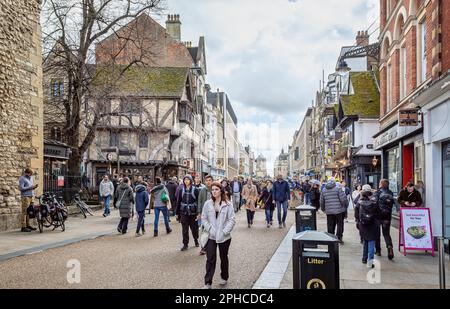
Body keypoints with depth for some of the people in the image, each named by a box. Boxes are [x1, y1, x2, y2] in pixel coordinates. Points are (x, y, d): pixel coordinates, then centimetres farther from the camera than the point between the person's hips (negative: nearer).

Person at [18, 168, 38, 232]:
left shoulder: (30, 178, 20)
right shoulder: (22, 178, -6)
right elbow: (21, 188, -15)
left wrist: (34, 186, 7)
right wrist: (30, 187, -18)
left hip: (31, 196, 8)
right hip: (25, 197, -8)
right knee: (25, 212, -9)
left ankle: (28, 225, 15)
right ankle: (23, 227, -8)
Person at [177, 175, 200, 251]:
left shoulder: (195, 190, -4)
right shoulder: (181, 190, 4)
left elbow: (198, 201, -4)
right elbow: (178, 202, 9)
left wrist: (198, 212, -9)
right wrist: (177, 213, 9)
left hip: (193, 212, -1)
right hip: (184, 212, 2)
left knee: (194, 228, 10)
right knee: (185, 229, 2)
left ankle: (196, 241, 33)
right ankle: (185, 244, 11)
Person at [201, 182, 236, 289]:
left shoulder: (227, 204, -8)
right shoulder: (208, 204, -2)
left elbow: (232, 220, -7)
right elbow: (204, 218, 3)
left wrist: (225, 231, -15)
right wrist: (209, 229, -9)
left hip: (224, 236, -1)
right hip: (211, 236, 1)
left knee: (224, 257, 16)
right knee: (210, 259, -3)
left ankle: (224, 278, 37)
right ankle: (208, 283, 4)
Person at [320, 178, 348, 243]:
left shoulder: (324, 191, 8)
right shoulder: (338, 189, -6)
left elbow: (321, 202, 14)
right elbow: (343, 199, -10)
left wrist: (323, 209, 26)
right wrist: (345, 206, 7)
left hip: (329, 211, 4)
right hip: (339, 210, -4)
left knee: (330, 225, 11)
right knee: (340, 224, 8)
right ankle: (339, 237, 8)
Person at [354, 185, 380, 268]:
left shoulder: (359, 202, -5)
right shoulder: (374, 201, -9)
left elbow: (356, 213, 1)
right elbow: (378, 213, -2)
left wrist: (357, 222, 12)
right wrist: (377, 222, 12)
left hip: (363, 225, 3)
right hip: (373, 224, -2)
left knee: (365, 241, 19)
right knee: (371, 242, 0)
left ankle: (365, 258, 27)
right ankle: (370, 260, -11)